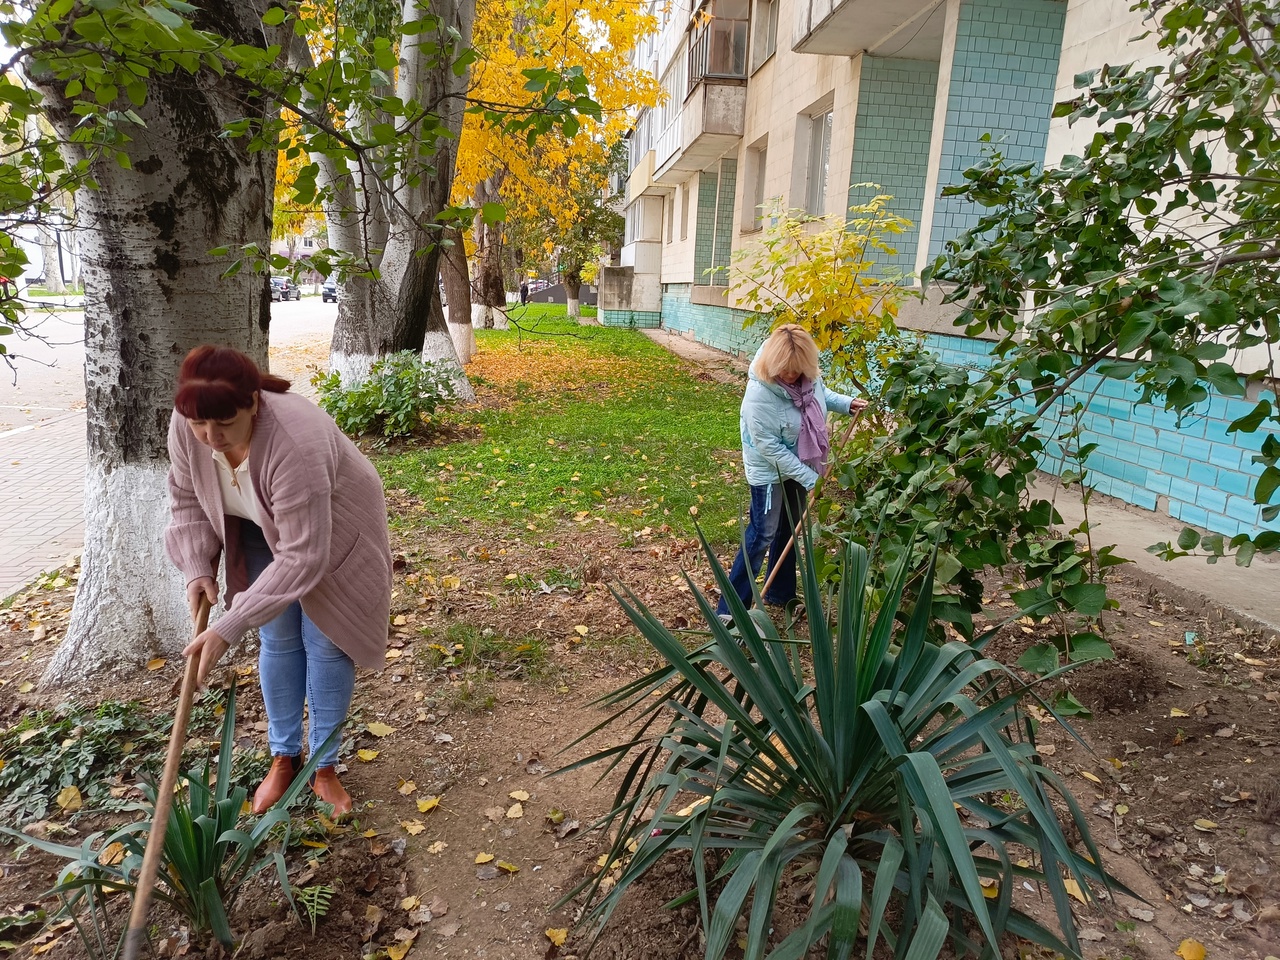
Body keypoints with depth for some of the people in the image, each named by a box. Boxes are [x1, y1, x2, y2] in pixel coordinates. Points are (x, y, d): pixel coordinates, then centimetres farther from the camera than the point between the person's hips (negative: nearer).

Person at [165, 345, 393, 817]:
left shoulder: (295, 445, -43)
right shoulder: (185, 426, -24)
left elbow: (302, 558, -39)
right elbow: (187, 500, -4)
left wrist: (229, 627, -37)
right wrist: (198, 567, -17)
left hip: (329, 535, -5)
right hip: (261, 531, 5)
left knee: (324, 643, 1)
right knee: (278, 640, 9)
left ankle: (324, 767, 18)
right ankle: (284, 758, 26)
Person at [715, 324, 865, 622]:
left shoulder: (808, 376, -12)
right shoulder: (759, 395, -32)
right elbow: (770, 448, -27)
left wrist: (847, 403, -3)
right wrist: (809, 478, -23)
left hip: (798, 465, 7)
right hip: (769, 472, -7)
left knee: (789, 530, 18)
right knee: (762, 535, -5)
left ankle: (781, 594, 35)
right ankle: (730, 608, 5)